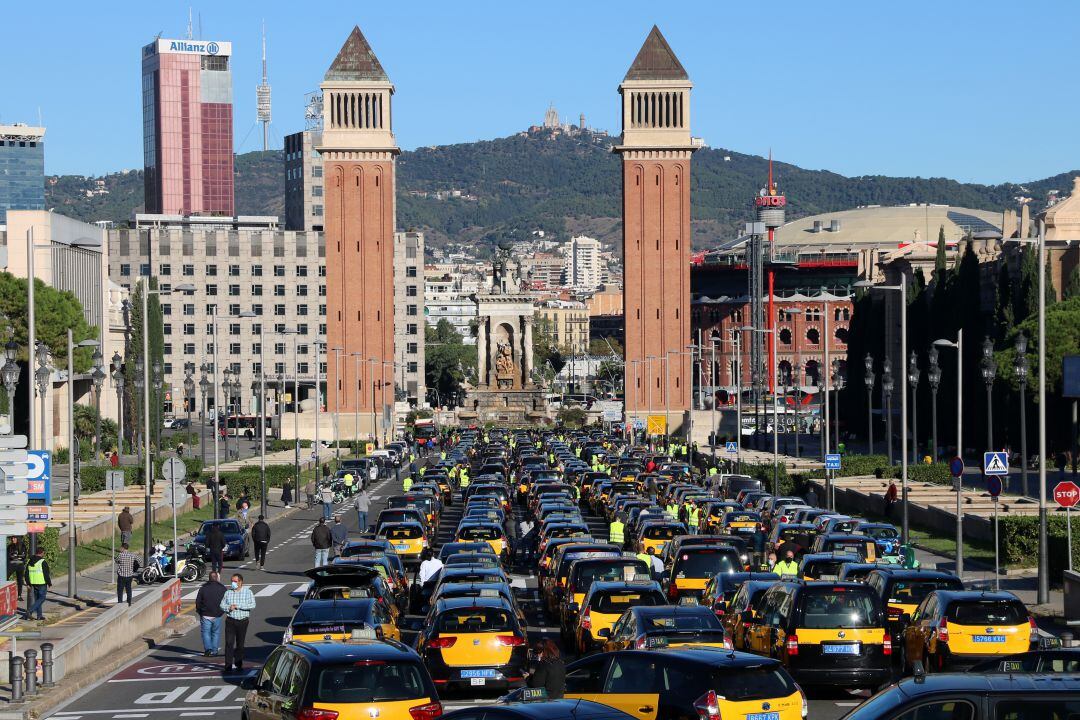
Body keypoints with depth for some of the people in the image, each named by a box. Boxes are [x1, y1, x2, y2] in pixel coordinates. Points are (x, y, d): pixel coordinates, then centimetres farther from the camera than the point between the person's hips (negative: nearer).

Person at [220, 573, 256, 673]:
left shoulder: (247, 592, 0)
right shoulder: (228, 592, 6)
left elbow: (252, 605, -9)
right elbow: (222, 605, 8)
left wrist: (238, 606, -16)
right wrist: (229, 608, -13)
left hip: (242, 621, 0)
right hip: (230, 621, 0)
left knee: (240, 644, 7)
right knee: (229, 643, -8)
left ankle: (238, 665, 18)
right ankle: (228, 665, -7)